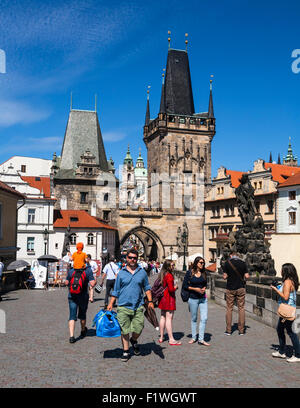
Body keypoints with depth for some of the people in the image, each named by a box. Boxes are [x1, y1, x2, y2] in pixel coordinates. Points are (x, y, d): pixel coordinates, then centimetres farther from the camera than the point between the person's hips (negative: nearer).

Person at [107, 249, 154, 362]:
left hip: (138, 307, 1)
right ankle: (125, 351, 18)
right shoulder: (121, 273, 5)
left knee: (138, 329, -2)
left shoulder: (142, 272, 7)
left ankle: (133, 340, 30)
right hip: (123, 306, -1)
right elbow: (116, 290, 10)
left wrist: (150, 301, 6)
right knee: (124, 331, 3)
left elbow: (147, 287, 15)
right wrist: (110, 304, 6)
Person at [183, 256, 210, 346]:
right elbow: (184, 285, -6)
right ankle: (193, 337, 24)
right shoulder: (189, 273, -7)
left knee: (204, 318, -4)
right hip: (193, 299, -3)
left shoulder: (203, 273, 5)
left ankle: (201, 339, 4)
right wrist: (195, 289, -14)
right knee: (193, 319, 9)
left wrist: (204, 288, -3)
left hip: (203, 298, 3)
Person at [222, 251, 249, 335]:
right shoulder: (243, 263, -1)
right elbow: (247, 276, -3)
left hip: (230, 289, -1)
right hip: (241, 288, 1)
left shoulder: (227, 263, -5)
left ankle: (228, 330, 9)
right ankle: (241, 330, 9)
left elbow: (224, 277, -7)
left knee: (229, 309, 7)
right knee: (241, 308, 8)